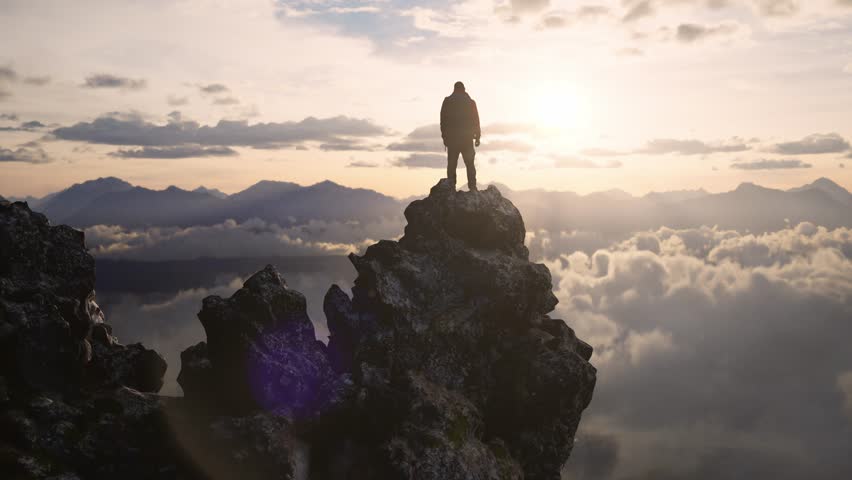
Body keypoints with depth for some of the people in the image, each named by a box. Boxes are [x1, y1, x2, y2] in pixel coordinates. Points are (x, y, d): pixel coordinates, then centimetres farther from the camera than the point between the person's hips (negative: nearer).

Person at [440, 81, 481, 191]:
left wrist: (444, 136, 6)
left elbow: (443, 120, 1)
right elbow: (476, 121, 4)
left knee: (451, 164, 2)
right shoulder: (470, 102, 5)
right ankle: (472, 188, -3)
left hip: (452, 138, 0)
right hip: (467, 138, 1)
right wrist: (477, 137, 10)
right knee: (470, 164, 5)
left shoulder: (447, 101, 3)